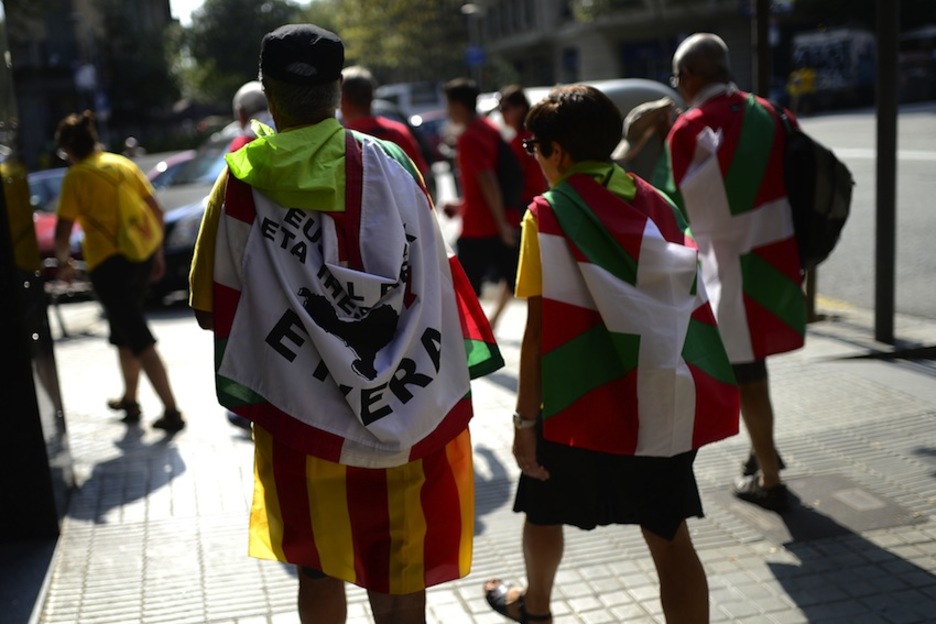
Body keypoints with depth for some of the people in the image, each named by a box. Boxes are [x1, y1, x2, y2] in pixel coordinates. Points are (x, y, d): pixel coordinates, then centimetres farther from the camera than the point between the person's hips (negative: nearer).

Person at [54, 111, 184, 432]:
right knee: (126, 331, 23)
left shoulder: (76, 177, -7)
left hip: (109, 263, -6)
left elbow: (63, 230, -6)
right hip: (142, 256, 6)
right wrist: (157, 251, 18)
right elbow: (156, 210, 9)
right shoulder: (124, 164, 9)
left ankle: (171, 410, -8)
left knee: (139, 340, -5)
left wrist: (64, 261, 11)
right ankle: (129, 400, 34)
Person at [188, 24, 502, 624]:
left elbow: (211, 306, 1)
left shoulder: (242, 182, -5)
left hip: (304, 415, 0)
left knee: (320, 568, 19)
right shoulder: (391, 162, -2)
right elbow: (435, 285, 1)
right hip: (408, 410, 1)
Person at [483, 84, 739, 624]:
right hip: (662, 406, 4)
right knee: (669, 537, 9)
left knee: (543, 510, 23)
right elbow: (691, 309, 7)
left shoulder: (549, 215, -9)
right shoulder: (658, 205, 5)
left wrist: (526, 418, -6)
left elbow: (541, 329, -13)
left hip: (581, 405, -3)